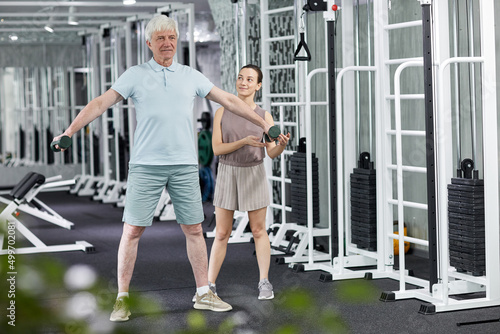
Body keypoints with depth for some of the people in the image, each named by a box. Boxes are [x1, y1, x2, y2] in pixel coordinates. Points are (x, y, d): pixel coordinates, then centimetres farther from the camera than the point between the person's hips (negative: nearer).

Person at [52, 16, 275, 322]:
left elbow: (229, 101, 16)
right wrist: (68, 133, -6)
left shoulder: (191, 76, 12)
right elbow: (101, 104, 2)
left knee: (194, 229, 5)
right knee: (133, 230, -3)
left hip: (185, 164, 2)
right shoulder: (135, 75, 5)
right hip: (145, 165, -2)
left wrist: (264, 124, 15)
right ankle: (122, 299, 5)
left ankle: (204, 294, 16)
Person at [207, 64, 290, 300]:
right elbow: (217, 149, -8)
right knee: (221, 234, 2)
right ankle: (210, 285, 9)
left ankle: (264, 282, 13)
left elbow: (272, 153, -5)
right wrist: (244, 142, -23)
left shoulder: (264, 116, 0)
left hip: (254, 175, 0)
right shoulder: (222, 113, -1)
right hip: (227, 175, 0)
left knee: (258, 231, 4)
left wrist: (282, 145, -28)